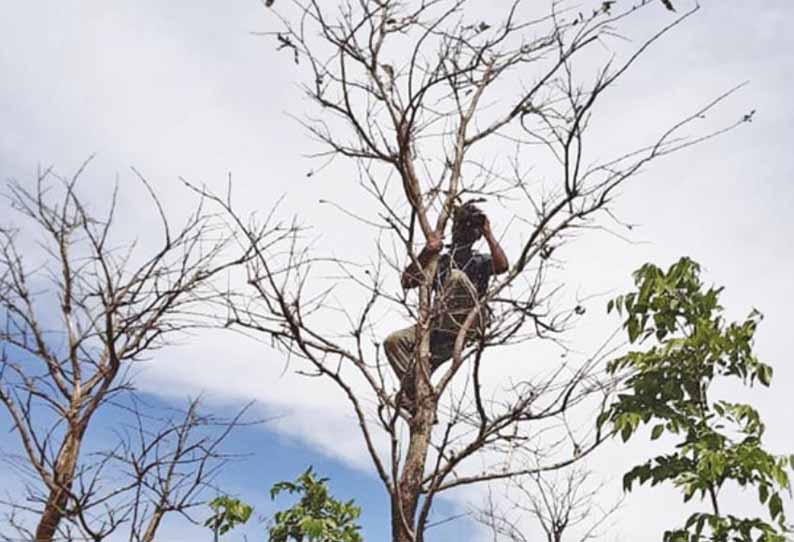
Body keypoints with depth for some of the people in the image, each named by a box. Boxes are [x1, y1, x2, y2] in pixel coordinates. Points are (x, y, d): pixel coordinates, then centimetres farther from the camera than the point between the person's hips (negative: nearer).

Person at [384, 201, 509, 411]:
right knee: (393, 341, -18)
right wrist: (426, 252, 2)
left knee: (457, 276, -27)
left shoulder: (480, 261, 19)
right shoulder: (439, 262, 26)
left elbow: (502, 266, -6)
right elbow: (407, 281, 13)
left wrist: (488, 233, 2)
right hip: (439, 329, 4)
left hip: (467, 325, -3)